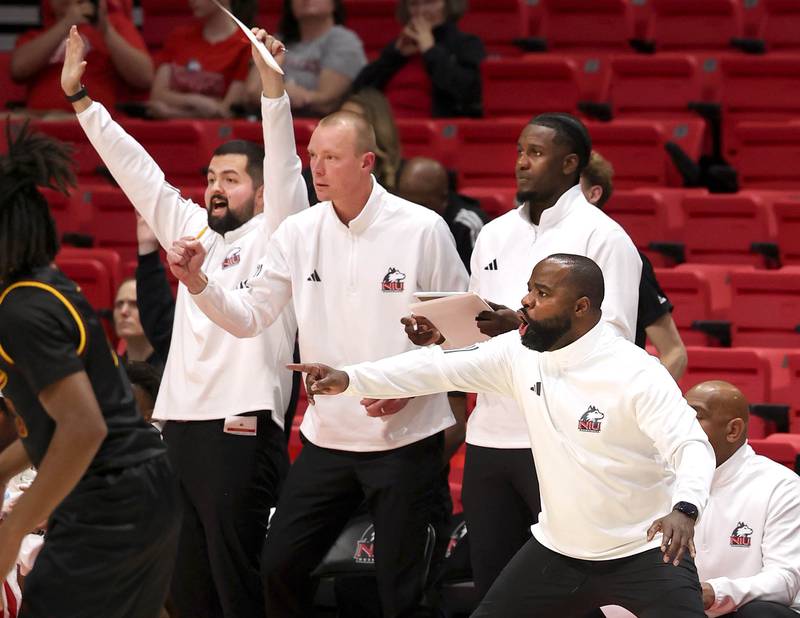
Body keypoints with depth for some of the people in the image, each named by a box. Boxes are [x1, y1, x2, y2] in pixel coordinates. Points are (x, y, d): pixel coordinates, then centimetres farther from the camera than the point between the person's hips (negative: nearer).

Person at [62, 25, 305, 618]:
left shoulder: (271, 235, 2)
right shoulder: (193, 230, 18)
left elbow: (284, 168, -13)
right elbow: (136, 169, 19)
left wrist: (272, 83, -26)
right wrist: (79, 97, 17)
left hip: (242, 430, -6)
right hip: (181, 427, 7)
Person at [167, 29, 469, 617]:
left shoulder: (423, 229, -11)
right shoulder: (299, 232, 1)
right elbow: (249, 316, 3)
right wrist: (198, 282, -14)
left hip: (405, 436, -4)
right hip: (326, 434, 4)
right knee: (280, 566, 5)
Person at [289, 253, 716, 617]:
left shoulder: (636, 373, -21)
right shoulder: (520, 354, -3)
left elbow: (693, 446, -27)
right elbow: (444, 367, 0)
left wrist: (684, 509, -47)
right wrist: (349, 380, -7)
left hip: (645, 550, -6)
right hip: (557, 549, 6)